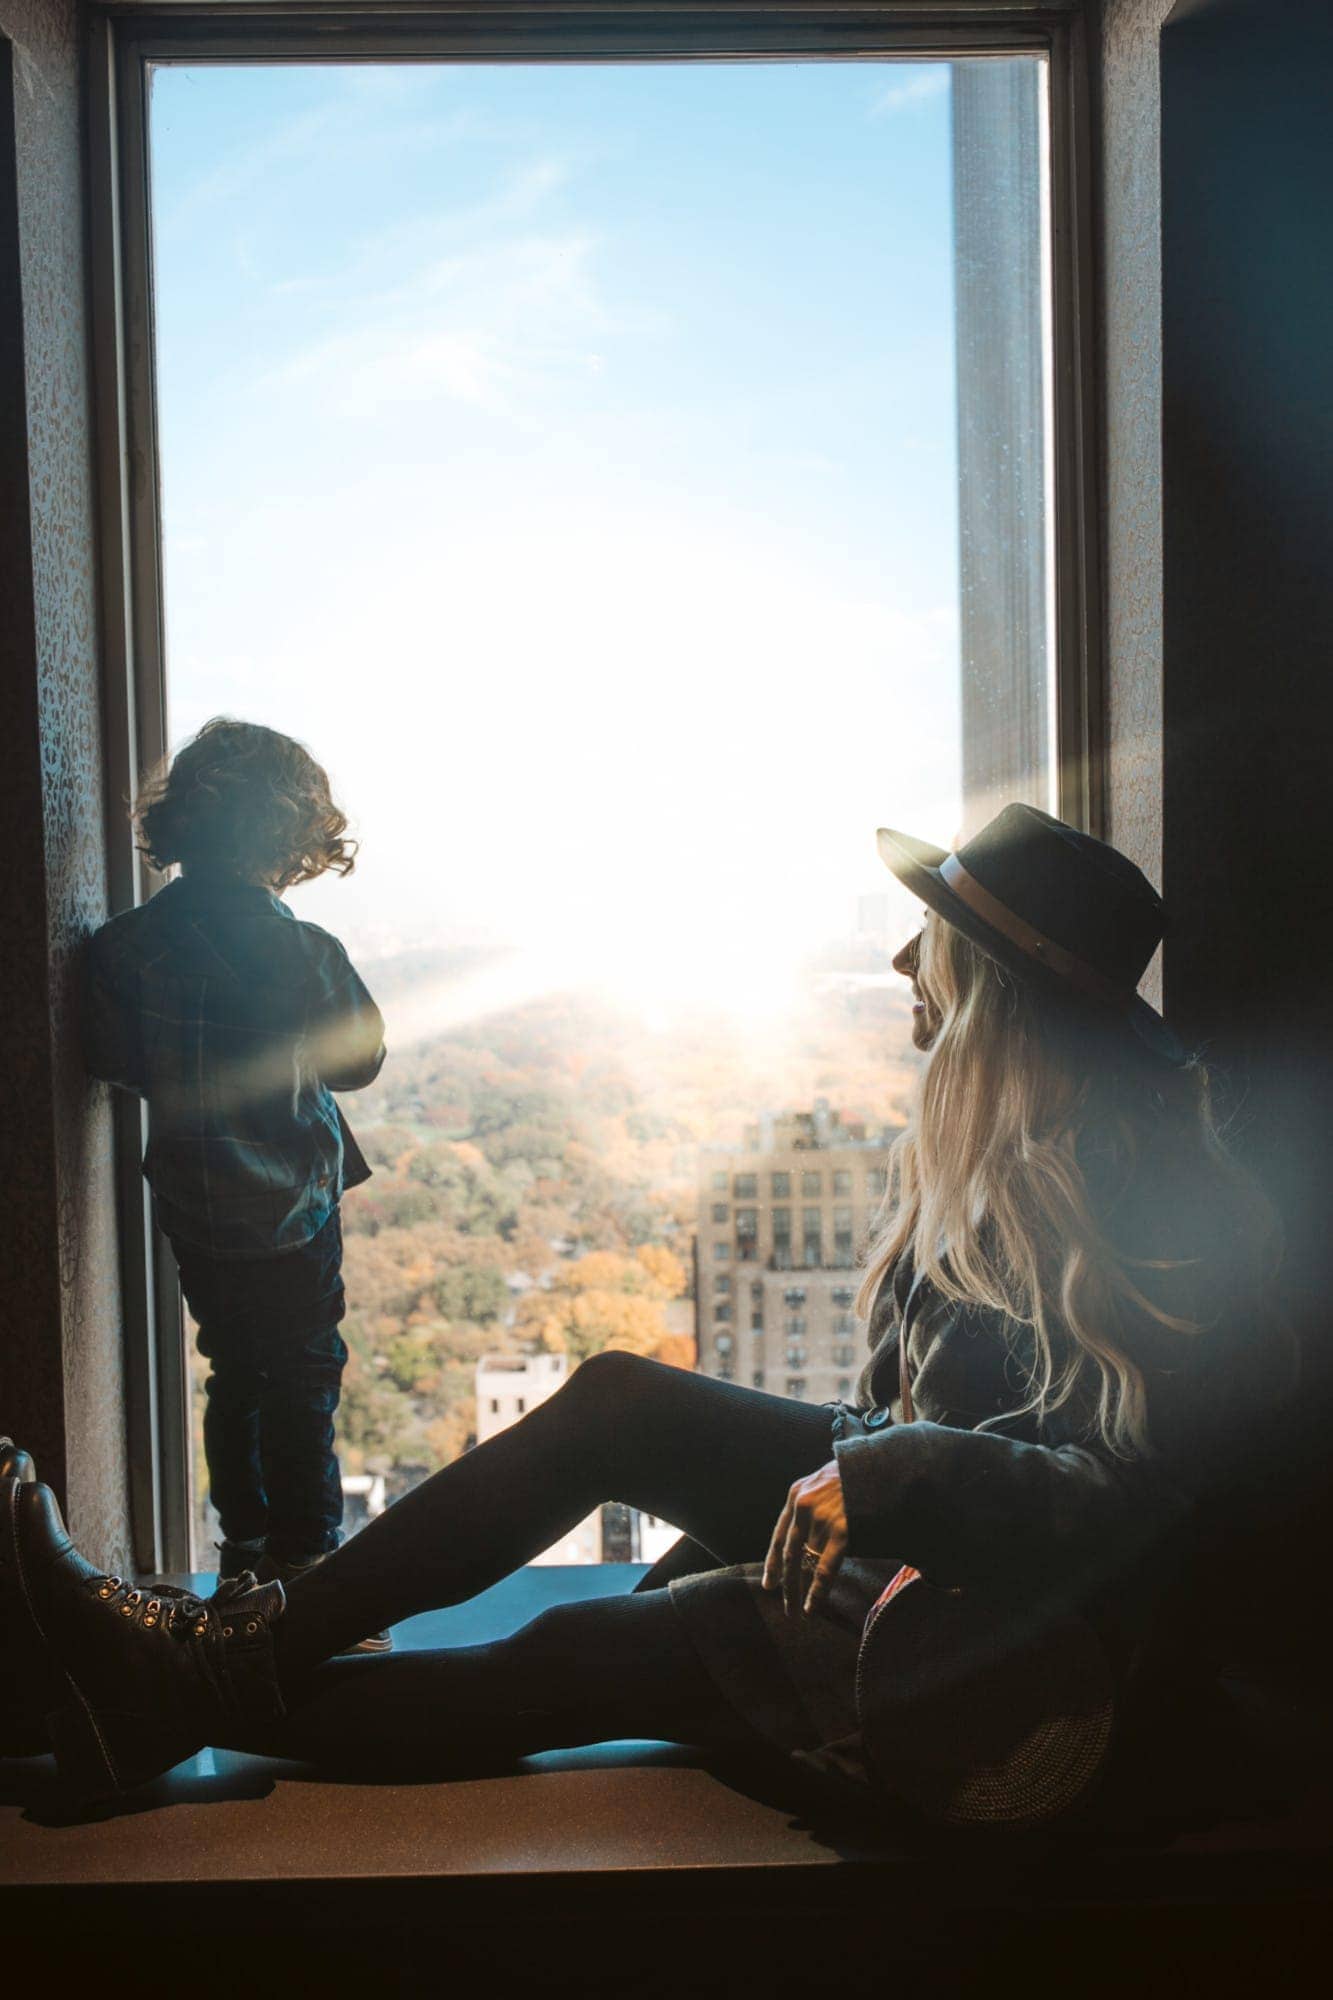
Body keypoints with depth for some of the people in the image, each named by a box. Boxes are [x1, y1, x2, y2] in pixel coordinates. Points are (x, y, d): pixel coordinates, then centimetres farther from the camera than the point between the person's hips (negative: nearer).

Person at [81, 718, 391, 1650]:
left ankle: (246, 1558, 34)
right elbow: (358, 1057, -9)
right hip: (286, 1208, -6)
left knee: (236, 1379, 20)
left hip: (191, 1206, 6)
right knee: (302, 1389, 7)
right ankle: (309, 1576, 18)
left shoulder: (129, 941, -4)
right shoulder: (297, 949, -21)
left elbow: (113, 1057, 4)